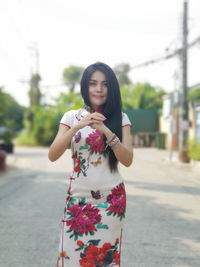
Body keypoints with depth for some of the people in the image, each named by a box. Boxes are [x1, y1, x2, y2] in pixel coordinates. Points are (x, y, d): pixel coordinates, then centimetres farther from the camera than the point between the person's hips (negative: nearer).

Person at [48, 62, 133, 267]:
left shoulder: (120, 119, 3)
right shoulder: (72, 117, 3)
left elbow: (127, 160, -7)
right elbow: (52, 156, -7)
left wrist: (107, 132, -21)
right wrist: (77, 127, -20)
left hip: (111, 198, 0)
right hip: (77, 198, 0)